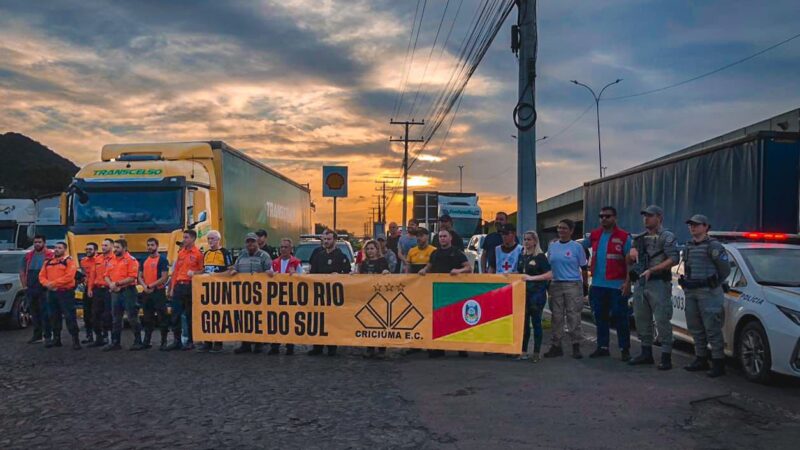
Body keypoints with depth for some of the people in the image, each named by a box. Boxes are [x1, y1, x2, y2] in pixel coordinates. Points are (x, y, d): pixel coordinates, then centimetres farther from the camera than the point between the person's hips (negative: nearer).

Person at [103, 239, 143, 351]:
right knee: (116, 319, 13)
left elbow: (132, 278, -16)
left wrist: (117, 283, -16)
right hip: (115, 292, 7)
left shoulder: (131, 260, -8)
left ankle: (138, 342, 4)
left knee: (132, 318, -3)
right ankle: (115, 342, 20)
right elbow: (107, 276, 14)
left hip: (128, 291, -7)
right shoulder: (112, 261, 14)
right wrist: (111, 284, -7)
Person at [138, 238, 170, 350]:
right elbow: (140, 276, 13)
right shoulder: (144, 260, 14)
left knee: (162, 318, -3)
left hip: (158, 292, -6)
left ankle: (164, 341, 3)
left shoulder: (162, 259, -5)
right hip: (146, 293, 6)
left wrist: (151, 286, -14)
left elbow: (164, 278, -13)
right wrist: (144, 286, -6)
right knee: (147, 318, 12)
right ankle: (146, 341, 19)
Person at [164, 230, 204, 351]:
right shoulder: (180, 252, 14)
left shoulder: (198, 253, -3)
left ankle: (190, 341, 11)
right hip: (179, 286, 5)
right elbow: (175, 271, 14)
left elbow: (202, 270, -2)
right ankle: (177, 341, 12)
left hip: (190, 286, -5)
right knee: (175, 315, 5)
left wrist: (194, 273, -21)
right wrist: (172, 288, 11)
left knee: (190, 315, 2)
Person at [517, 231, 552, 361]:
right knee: (524, 322, 8)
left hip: (537, 292, -6)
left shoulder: (540, 256, -5)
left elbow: (549, 274, -13)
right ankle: (523, 351, 16)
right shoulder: (522, 256, 13)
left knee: (536, 322, 0)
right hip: (524, 291, 6)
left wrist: (532, 278, -19)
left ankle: (536, 353, 7)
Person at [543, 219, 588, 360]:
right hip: (556, 285, 4)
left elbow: (583, 268, 4)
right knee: (557, 316, 6)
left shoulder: (577, 247, 1)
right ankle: (556, 345, 12)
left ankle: (576, 346, 4)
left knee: (574, 316, -4)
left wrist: (585, 285, -1)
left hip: (573, 285, -4)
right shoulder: (552, 246, 11)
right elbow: (548, 266, 17)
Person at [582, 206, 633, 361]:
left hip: (617, 284, -5)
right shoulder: (594, 235, 9)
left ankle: (625, 349, 9)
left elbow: (629, 261, -7)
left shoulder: (624, 236, -5)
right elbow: (580, 247, 25)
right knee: (600, 317, 12)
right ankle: (602, 347, 22)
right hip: (597, 284, 5)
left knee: (620, 317, 0)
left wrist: (627, 282, -14)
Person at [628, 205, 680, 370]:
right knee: (642, 320, 10)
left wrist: (651, 270, -20)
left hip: (658, 283, -7)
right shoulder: (640, 239, 18)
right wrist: (631, 254, -2)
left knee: (662, 321, -7)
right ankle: (646, 354, 21)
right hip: (640, 284, 7)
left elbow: (674, 259, -15)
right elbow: (629, 261, 23)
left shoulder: (667, 237, -2)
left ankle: (666, 357, -2)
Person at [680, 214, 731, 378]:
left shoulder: (713, 246, -7)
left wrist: (714, 284, 2)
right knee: (695, 328, 11)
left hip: (708, 293, -7)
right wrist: (687, 284, 12)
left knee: (712, 328, -7)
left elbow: (725, 268, -4)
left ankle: (718, 363, -2)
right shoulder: (688, 247, 15)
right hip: (690, 292, 8)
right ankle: (701, 359, 21)